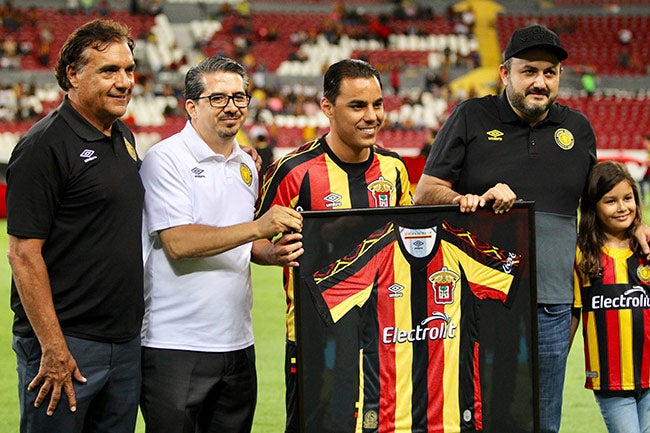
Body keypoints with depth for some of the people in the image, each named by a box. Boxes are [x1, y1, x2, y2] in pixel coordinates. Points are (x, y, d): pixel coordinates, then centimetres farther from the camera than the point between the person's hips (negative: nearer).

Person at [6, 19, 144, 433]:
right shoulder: (46, 144, -12)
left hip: (126, 343, 8)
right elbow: (24, 253, -16)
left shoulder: (124, 137, 13)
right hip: (65, 344, -8)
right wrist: (53, 348, -19)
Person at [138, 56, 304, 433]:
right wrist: (257, 228, -23)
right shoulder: (166, 159, -8)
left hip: (237, 344, 7)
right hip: (174, 345, -7)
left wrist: (272, 253, 2)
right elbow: (178, 243, -19)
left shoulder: (246, 165, 14)